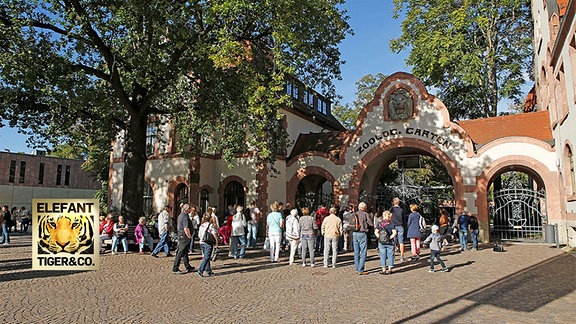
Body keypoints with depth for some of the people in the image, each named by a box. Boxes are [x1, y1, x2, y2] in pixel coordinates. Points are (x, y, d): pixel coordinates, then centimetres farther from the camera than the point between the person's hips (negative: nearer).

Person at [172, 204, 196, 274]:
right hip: (185, 237, -10)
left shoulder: (180, 215, 12)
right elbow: (186, 229, -26)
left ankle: (188, 267, 25)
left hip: (180, 235, 10)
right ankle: (175, 269, 1)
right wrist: (190, 236, -14)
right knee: (180, 253, -4)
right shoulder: (185, 217, -19)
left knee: (185, 252, 16)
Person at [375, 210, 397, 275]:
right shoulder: (390, 224, -5)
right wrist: (390, 237, -7)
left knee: (382, 256, 9)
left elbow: (376, 232, -6)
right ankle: (389, 269, 15)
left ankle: (383, 270, 13)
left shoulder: (379, 224, 1)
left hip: (381, 242, 2)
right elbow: (394, 232, -16)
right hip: (390, 242, -2)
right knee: (390, 256, 10)